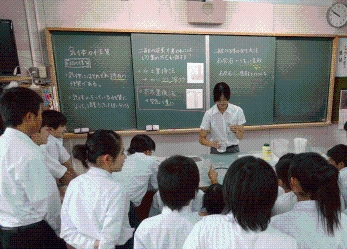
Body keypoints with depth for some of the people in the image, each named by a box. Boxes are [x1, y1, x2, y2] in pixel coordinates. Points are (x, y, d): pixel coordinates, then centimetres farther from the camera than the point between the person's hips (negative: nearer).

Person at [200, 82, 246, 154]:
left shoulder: (238, 111, -4)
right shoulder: (209, 114, -8)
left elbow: (240, 137, 1)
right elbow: (202, 139, -4)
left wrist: (236, 131, -21)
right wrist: (212, 144, -24)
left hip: (233, 150, 1)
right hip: (216, 151, -1)